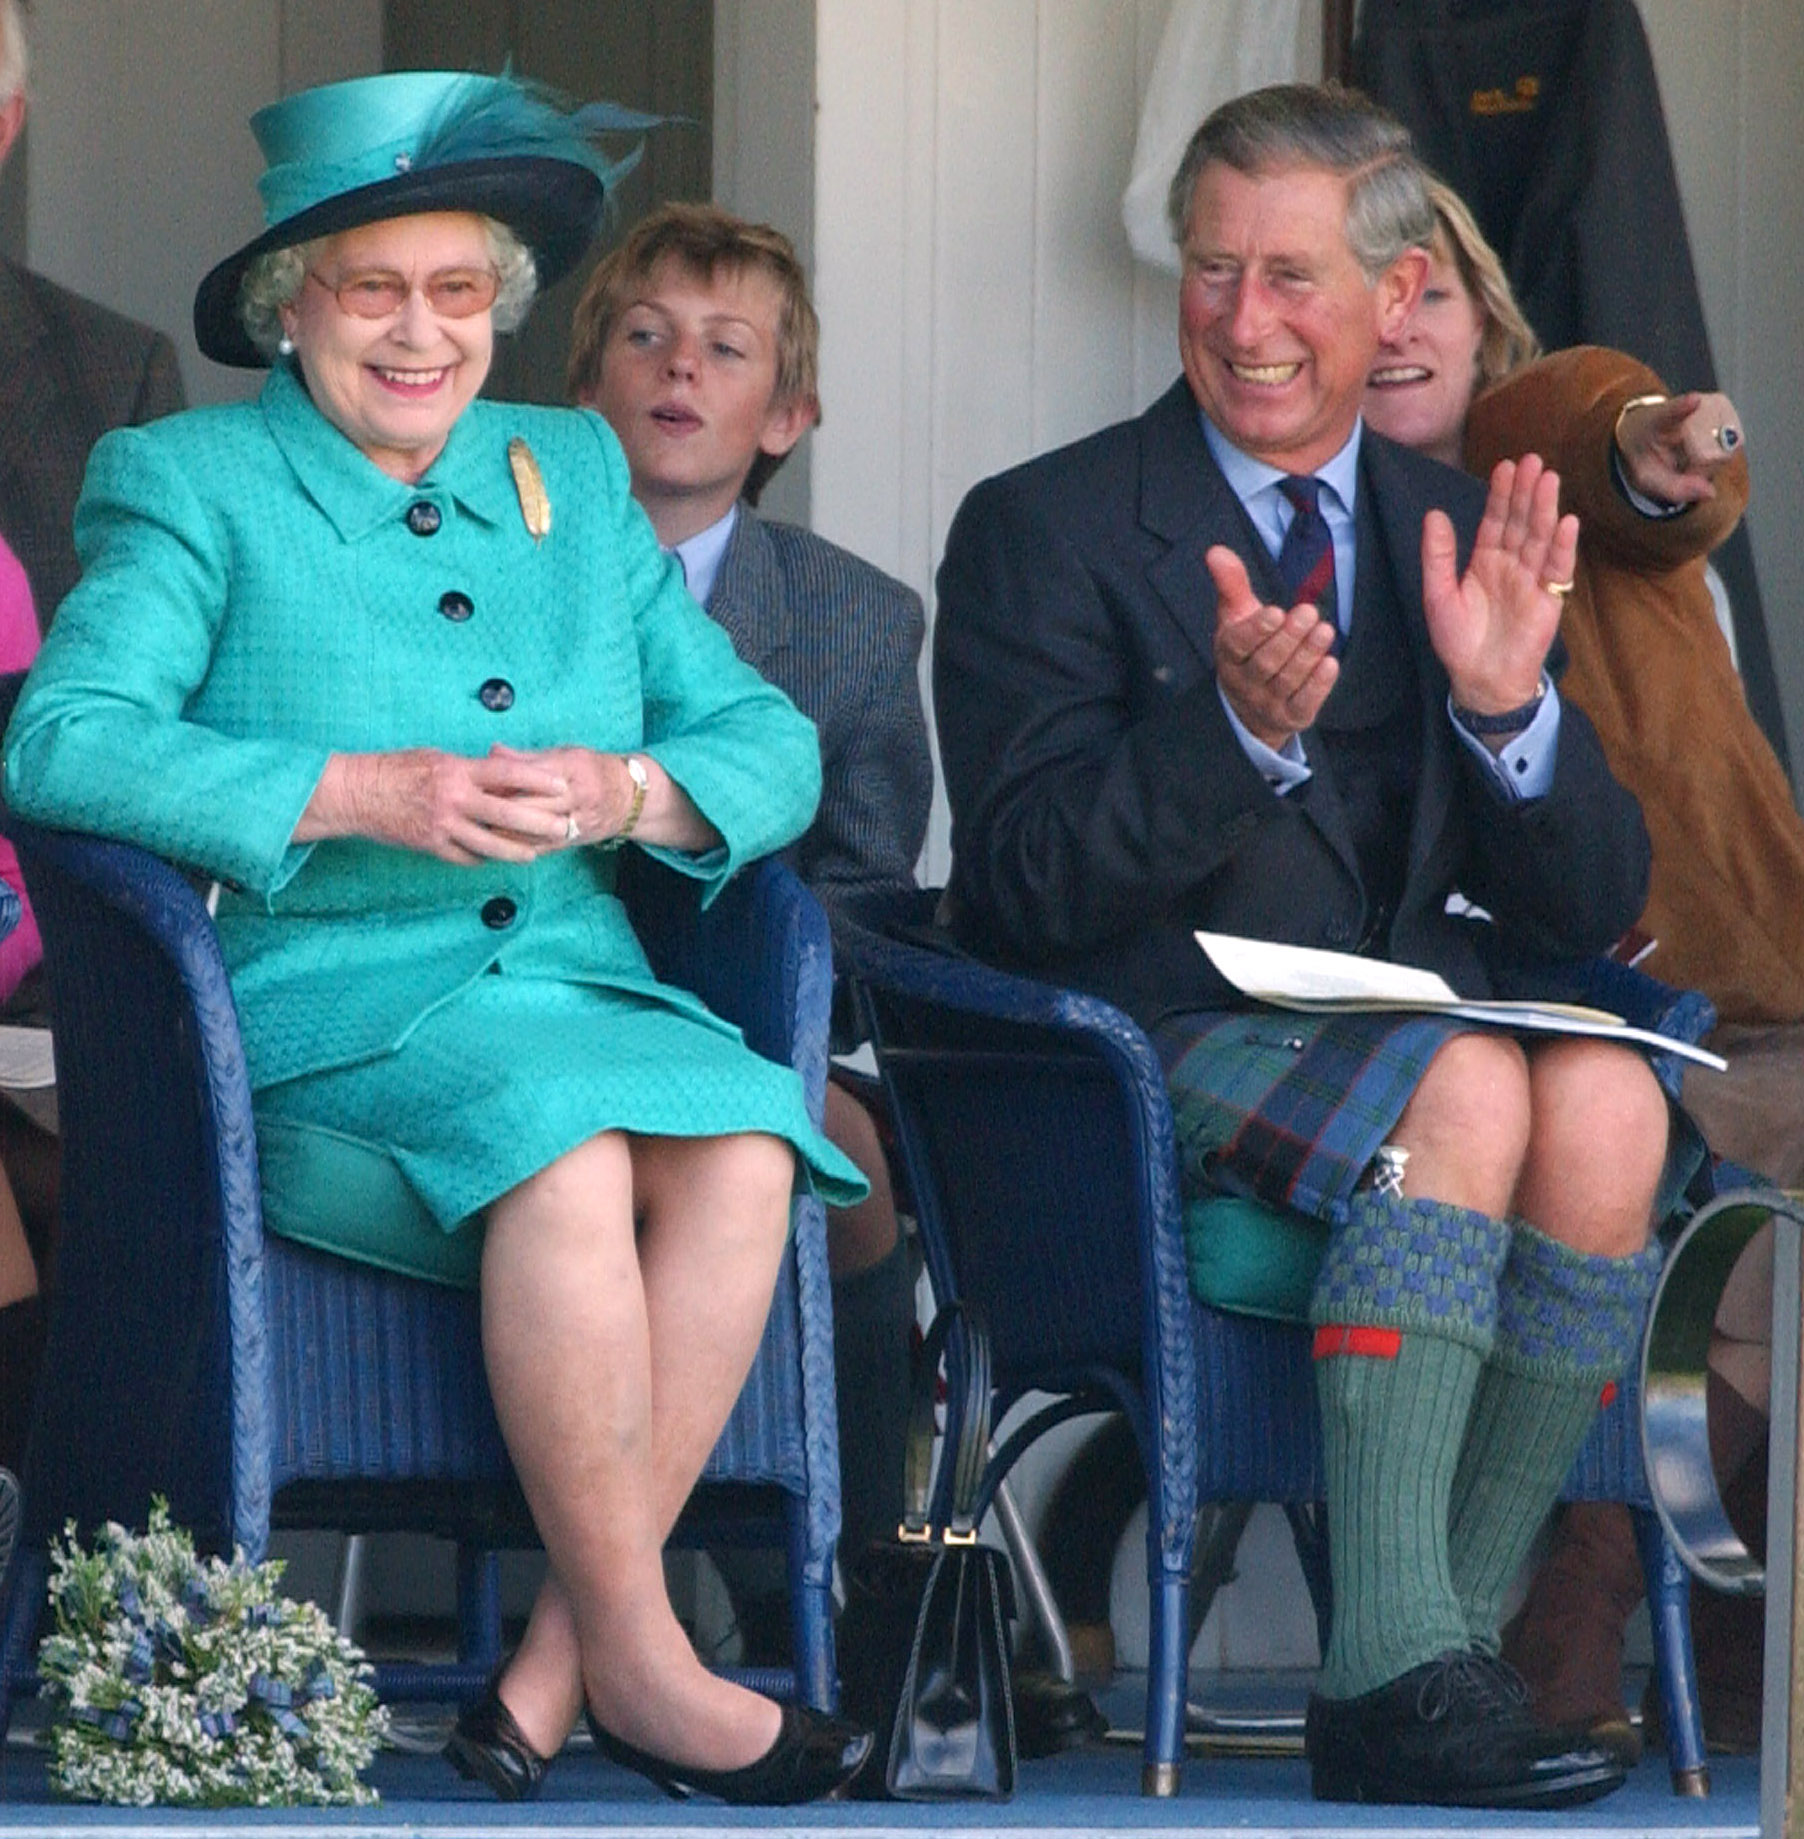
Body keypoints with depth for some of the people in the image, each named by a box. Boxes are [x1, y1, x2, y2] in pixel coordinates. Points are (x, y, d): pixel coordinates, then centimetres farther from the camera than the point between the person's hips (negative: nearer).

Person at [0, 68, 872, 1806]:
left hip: (576, 991, 4)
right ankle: (641, 1666, -25)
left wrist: (625, 792, -10)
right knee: (562, 1142, -35)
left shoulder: (572, 473, 19)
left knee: (742, 1145, -29)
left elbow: (767, 742, 14)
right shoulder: (188, 481, 5)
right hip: (321, 1020, -4)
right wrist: (362, 795, -21)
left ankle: (557, 1666, -25)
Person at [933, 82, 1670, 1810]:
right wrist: (1238, 728, -25)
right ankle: (1393, 1681, -34)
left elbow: (1589, 906, 9)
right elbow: (1029, 890, -9)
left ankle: (1458, 1621, -21)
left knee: (1606, 1101, -29)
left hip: (1414, 1017, 4)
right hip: (1151, 1050, -4)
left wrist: (1507, 705, -12)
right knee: (1464, 1090, -33)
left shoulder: (1457, 535, 15)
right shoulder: (1041, 532, 3)